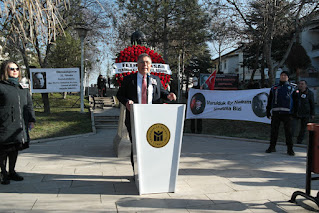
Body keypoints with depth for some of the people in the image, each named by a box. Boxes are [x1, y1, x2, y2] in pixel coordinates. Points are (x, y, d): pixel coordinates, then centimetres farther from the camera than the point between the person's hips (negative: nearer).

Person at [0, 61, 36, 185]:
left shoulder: (23, 89, 16)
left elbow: (29, 105, 19)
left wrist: (31, 120, 10)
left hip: (20, 127, 5)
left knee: (15, 149, 13)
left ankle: (12, 171, 26)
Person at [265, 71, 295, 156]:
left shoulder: (292, 87, 10)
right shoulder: (274, 87, 15)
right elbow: (269, 100, 16)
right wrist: (268, 111, 11)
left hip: (287, 113, -2)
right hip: (275, 113, 2)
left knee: (288, 131, -1)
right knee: (274, 130, 4)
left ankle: (290, 149, 5)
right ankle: (272, 147, 14)